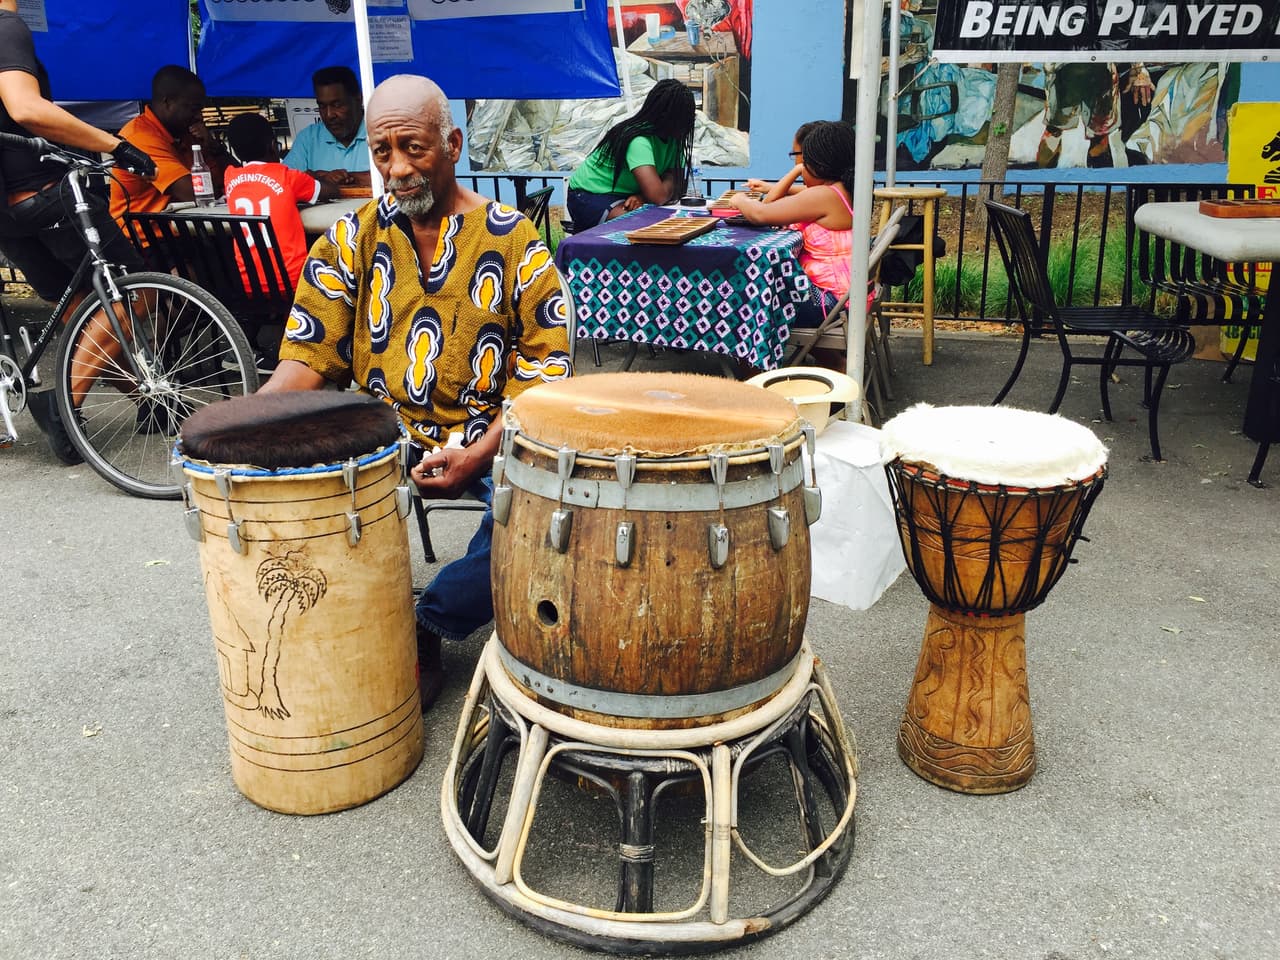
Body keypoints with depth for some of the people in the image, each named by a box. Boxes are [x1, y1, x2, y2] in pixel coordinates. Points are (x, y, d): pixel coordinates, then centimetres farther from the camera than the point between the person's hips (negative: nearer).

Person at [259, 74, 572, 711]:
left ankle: (427, 625, -7)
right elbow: (307, 357, 3)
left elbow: (545, 364, -4)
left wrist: (479, 453, -18)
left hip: (488, 437, -2)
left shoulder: (512, 240, -1)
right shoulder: (351, 240, 7)